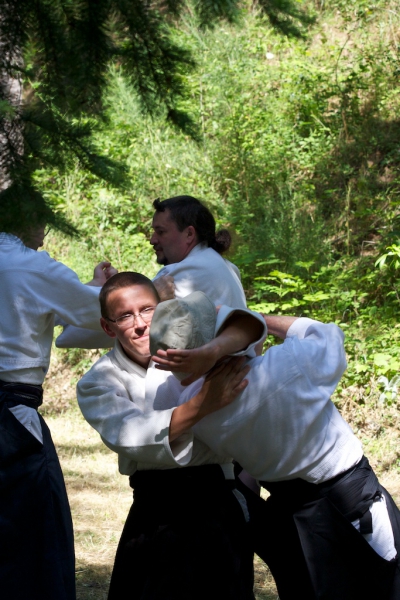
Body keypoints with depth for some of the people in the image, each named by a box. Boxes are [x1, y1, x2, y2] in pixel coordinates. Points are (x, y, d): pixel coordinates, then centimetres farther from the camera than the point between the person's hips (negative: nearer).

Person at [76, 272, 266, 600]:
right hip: (153, 513, 2)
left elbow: (248, 325, -18)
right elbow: (128, 435, -18)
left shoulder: (188, 334, 0)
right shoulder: (97, 384, 1)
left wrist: (208, 352, -41)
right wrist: (200, 406, -34)